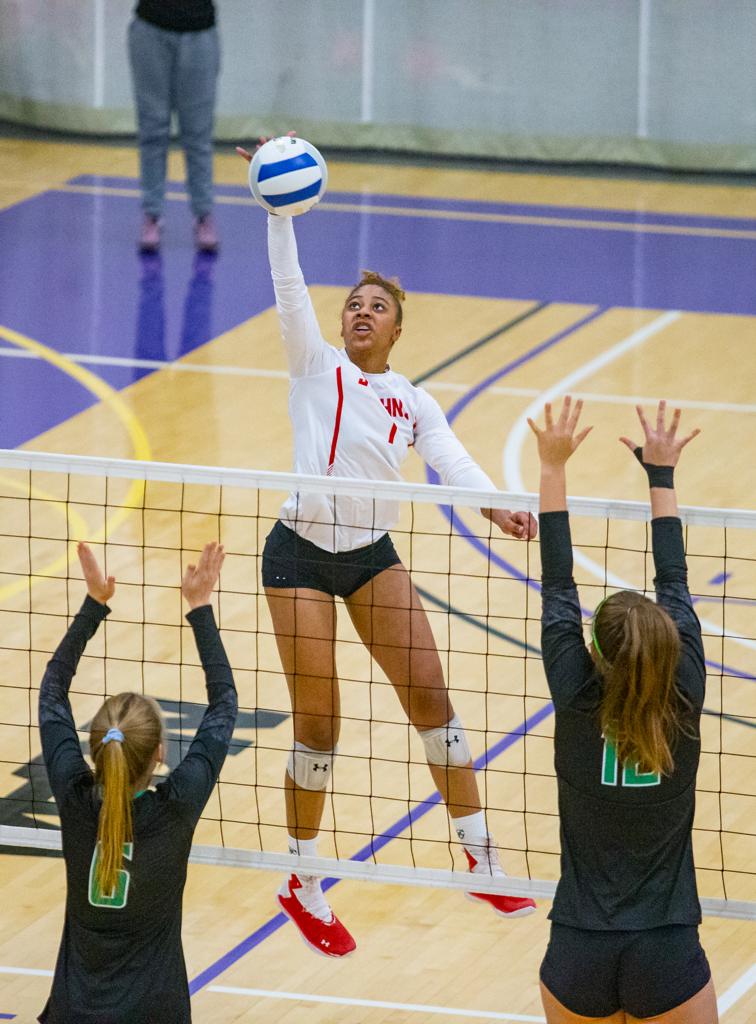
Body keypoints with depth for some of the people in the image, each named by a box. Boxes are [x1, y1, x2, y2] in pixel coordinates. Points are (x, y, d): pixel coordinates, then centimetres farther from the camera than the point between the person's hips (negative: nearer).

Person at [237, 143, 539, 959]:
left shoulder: (412, 402, 6)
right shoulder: (316, 367, 0)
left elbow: (451, 460, -10)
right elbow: (289, 287, -13)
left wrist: (496, 507, -30)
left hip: (371, 554, 3)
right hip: (300, 554, -3)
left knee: (429, 695, -2)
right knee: (318, 724, -2)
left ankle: (480, 859, 9)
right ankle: (302, 885, 12)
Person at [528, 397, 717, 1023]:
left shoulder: (578, 705, -8)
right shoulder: (682, 706, -7)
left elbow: (558, 587, 3)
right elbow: (674, 584, 5)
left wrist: (554, 464, 10)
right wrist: (661, 474, 16)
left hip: (578, 955, 1)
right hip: (667, 958, -1)